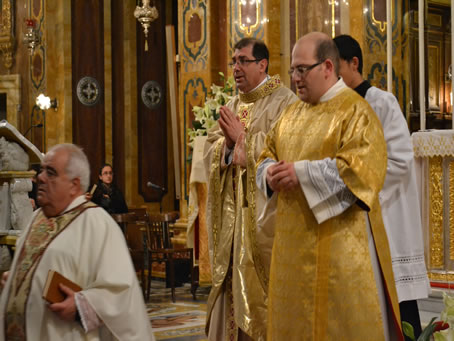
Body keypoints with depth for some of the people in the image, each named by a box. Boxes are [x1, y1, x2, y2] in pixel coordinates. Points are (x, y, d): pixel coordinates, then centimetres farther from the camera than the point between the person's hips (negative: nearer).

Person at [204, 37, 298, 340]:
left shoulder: (283, 101, -5)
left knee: (261, 279, -5)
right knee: (233, 277, 8)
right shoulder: (231, 107, 17)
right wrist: (228, 141, -11)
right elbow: (210, 150, 9)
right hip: (231, 212, 7)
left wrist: (241, 138, -12)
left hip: (264, 210, -6)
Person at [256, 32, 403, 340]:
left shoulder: (355, 111, -9)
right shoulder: (293, 113, 15)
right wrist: (271, 173, -5)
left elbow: (363, 168, -21)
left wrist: (301, 173, -20)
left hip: (339, 243, -7)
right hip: (296, 243, 7)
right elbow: (268, 156, 20)